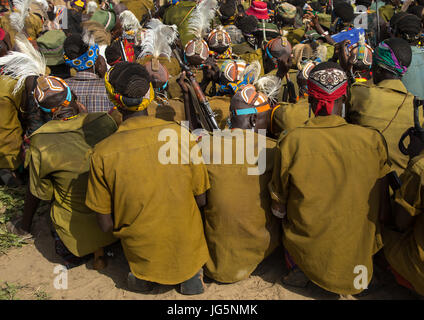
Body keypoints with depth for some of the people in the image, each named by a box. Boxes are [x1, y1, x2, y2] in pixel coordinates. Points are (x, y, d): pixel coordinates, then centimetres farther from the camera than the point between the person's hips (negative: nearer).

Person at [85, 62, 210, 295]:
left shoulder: (102, 154, -19)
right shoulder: (181, 135, -18)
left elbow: (106, 225, -10)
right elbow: (201, 200, -7)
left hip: (143, 255, 2)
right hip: (187, 248, -2)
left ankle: (141, 275, 16)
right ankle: (191, 274, 13)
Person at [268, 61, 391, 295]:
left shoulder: (290, 142, -18)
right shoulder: (372, 140, -14)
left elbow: (278, 207, -7)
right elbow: (383, 197, 1)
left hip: (307, 247, -2)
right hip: (359, 249, 2)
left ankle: (300, 269, 14)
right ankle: (358, 271, 19)